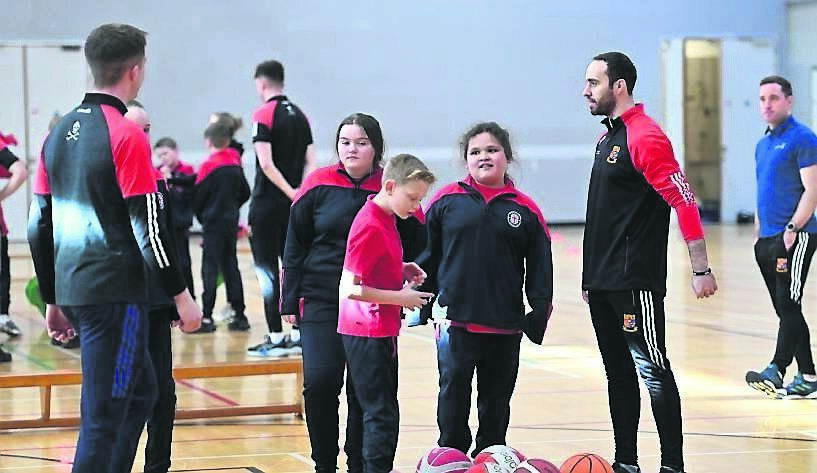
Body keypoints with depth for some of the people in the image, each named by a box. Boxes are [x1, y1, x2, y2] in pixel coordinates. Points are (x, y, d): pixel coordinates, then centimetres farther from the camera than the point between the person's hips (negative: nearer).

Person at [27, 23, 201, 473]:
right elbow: (148, 228, -14)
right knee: (104, 415, -4)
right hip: (116, 292, -8)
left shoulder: (60, 132, 12)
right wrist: (181, 295, -7)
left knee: (141, 391, 21)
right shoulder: (126, 134, -11)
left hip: (72, 288, 8)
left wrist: (53, 301, 21)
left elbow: (39, 227, 15)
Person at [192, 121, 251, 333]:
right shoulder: (235, 164, 7)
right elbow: (245, 193, 12)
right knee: (230, 266, 12)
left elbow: (198, 197, -8)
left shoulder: (209, 165, -11)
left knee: (210, 268, -5)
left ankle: (207, 317, -9)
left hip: (213, 222, -6)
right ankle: (240, 315, 13)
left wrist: (201, 217, 9)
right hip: (232, 222, 6)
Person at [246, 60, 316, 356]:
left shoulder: (264, 114, -9)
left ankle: (275, 338, -4)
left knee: (267, 269, -3)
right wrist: (299, 193, -2)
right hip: (294, 208, 7)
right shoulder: (300, 116, 13)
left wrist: (290, 192, -16)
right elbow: (310, 162, 8)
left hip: (268, 202, -7)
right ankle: (298, 335, 13)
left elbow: (266, 164, -18)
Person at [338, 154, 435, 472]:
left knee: (383, 411, 15)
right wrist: (400, 297, -17)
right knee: (382, 414, -8)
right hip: (369, 333, -10)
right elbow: (349, 289, -23)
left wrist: (401, 270, 7)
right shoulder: (371, 227, -20)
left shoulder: (385, 219, 10)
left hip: (381, 329, 10)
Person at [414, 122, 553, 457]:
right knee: (453, 392, 1)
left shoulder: (525, 210, 4)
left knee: (496, 398, 9)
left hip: (505, 327, 1)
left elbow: (540, 270, 6)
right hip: (455, 319, -1)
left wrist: (539, 314, 0)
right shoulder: (447, 200, 2)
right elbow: (428, 252, 8)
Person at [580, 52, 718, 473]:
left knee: (652, 368, -7)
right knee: (618, 371, 12)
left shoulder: (644, 137, -13)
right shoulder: (608, 137, 16)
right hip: (603, 281, 10)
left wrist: (701, 268, -21)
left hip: (635, 281, -9)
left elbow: (684, 201, -18)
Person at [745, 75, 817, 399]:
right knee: (785, 310, 8)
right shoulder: (763, 145, 18)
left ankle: (776, 372, -14)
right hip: (767, 239, 9)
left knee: (788, 305, -10)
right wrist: (758, 233, 18)